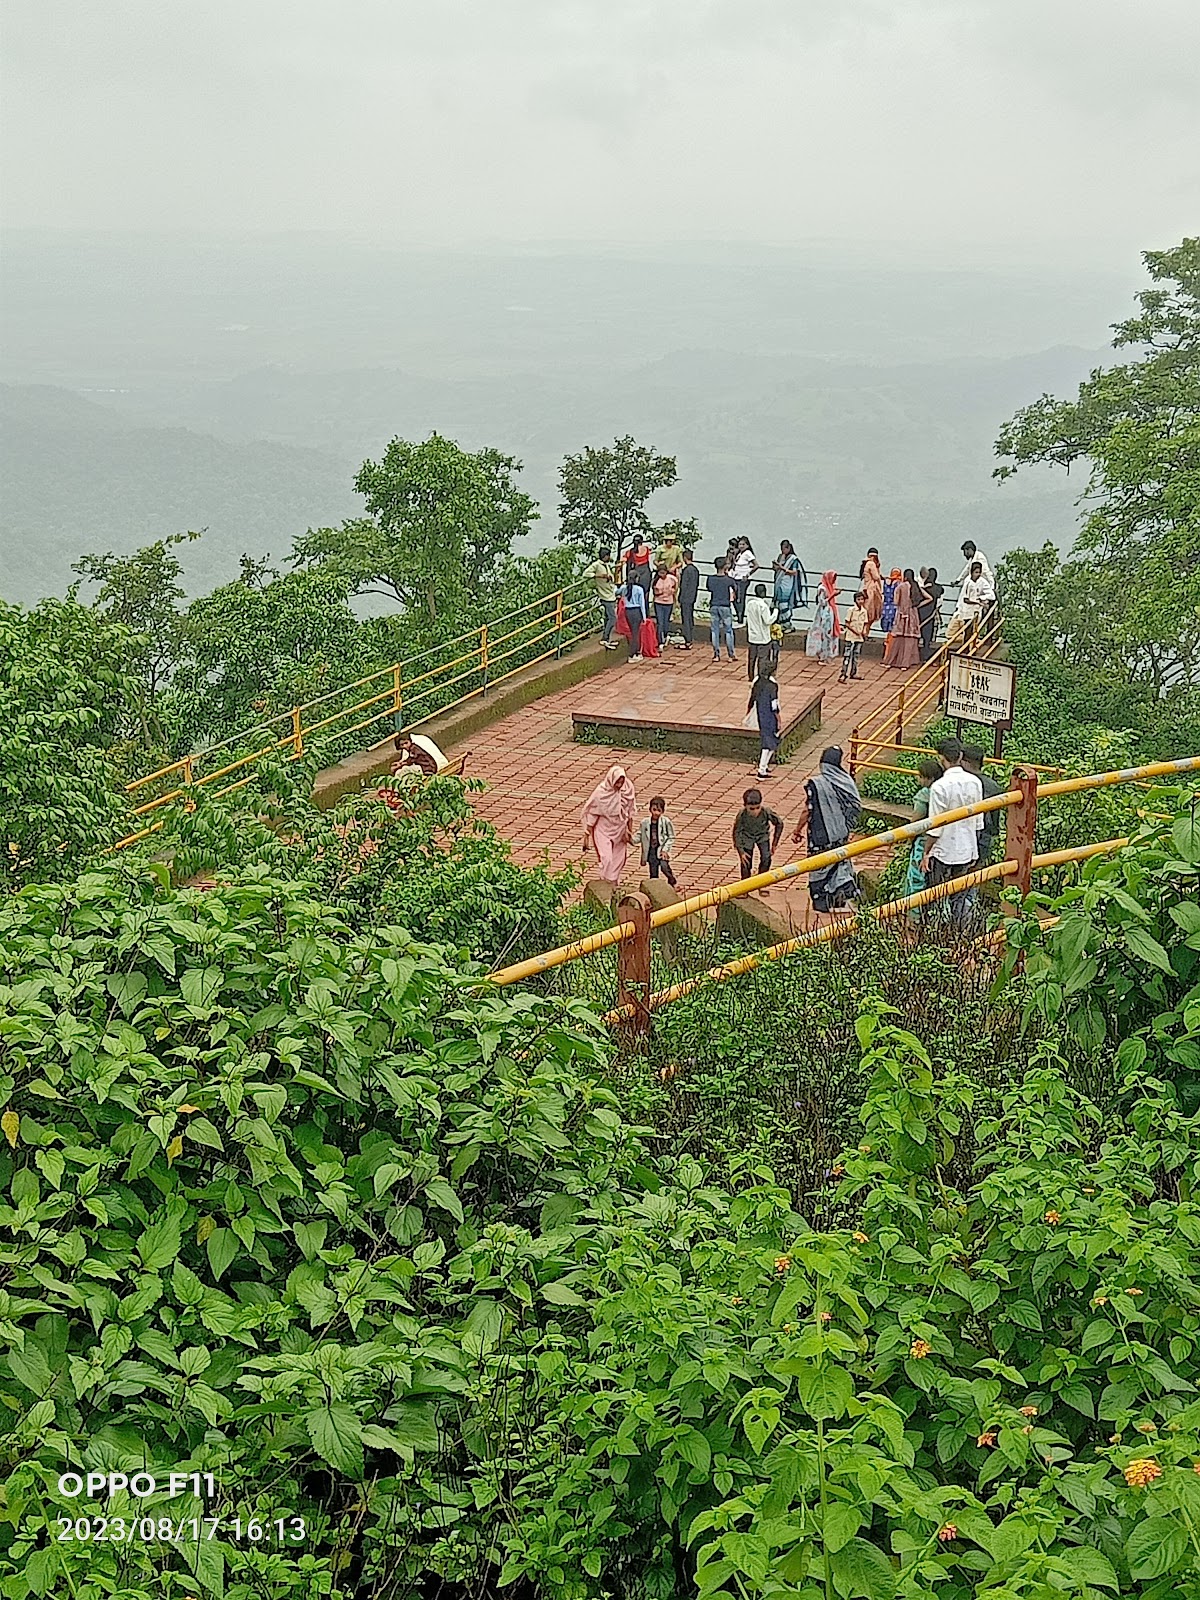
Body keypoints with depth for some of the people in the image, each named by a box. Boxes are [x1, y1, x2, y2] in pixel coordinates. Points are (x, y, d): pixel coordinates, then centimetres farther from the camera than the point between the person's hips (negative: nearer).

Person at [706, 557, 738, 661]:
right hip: (725, 607, -2)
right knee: (728, 631, 6)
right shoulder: (729, 580, -11)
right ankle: (731, 655, 8)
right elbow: (735, 589, 9)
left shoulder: (710, 579, -6)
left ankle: (716, 655, 8)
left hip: (714, 607, 2)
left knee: (714, 631, 8)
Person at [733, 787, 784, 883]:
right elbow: (736, 833, -18)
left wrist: (774, 843, -9)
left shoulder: (766, 812, -32)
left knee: (766, 858, -15)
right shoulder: (741, 815, -33)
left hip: (762, 835, 1)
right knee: (746, 862, -7)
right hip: (746, 836, -1)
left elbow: (779, 823, -13)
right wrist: (741, 852, -20)